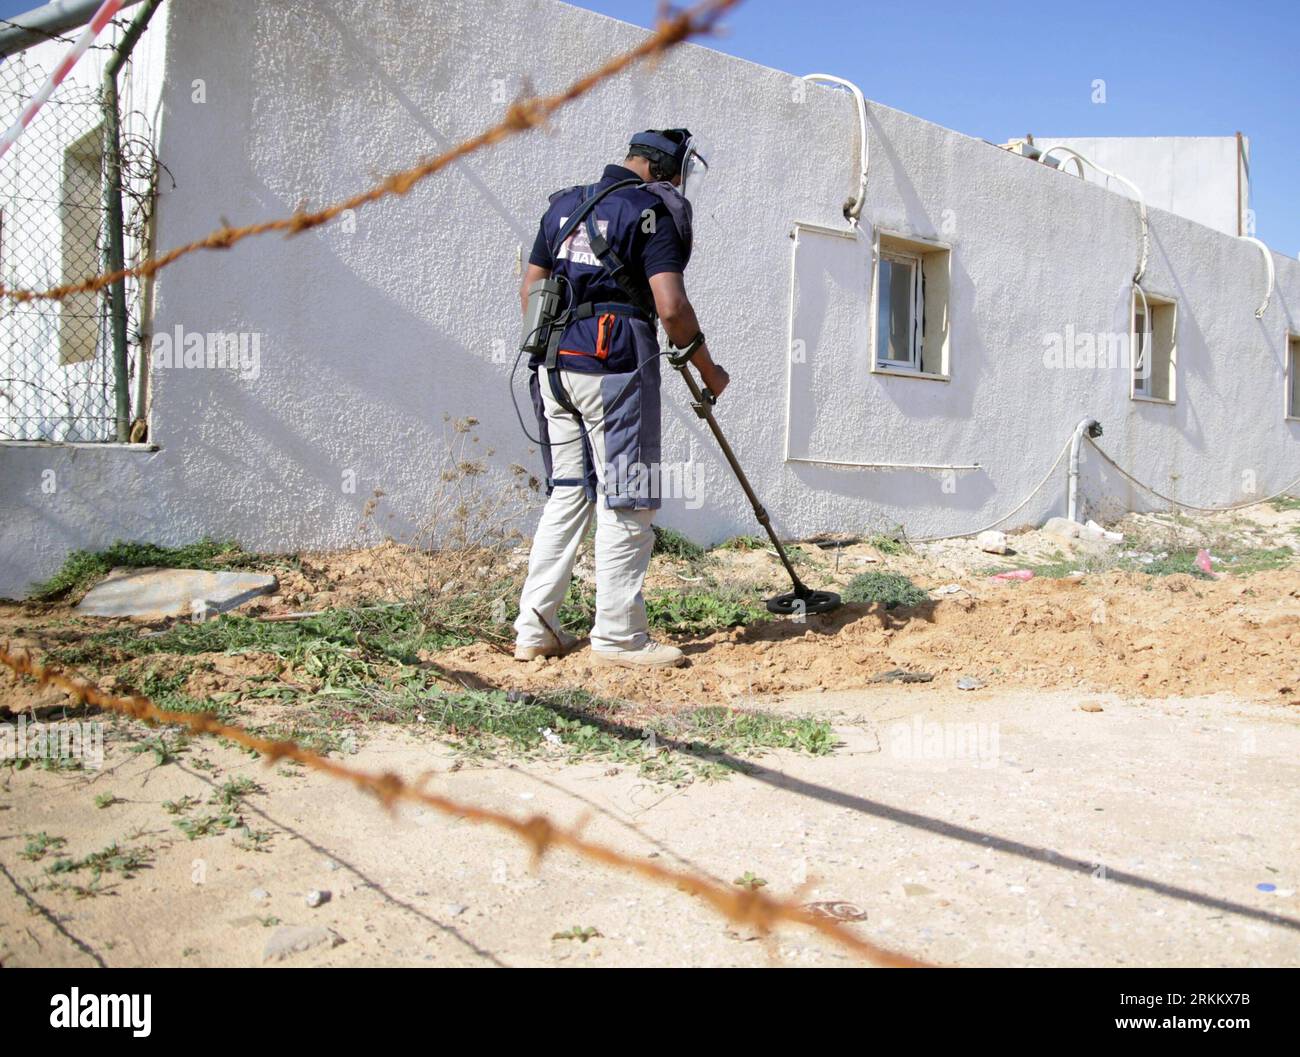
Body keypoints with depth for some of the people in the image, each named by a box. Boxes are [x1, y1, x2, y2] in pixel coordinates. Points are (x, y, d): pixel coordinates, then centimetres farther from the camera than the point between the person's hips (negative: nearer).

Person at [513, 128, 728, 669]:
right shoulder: (652, 211, -4)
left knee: (567, 493, 13)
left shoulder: (564, 204, 18)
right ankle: (617, 635, 2)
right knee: (626, 501, -1)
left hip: (553, 363, 7)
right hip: (614, 362, -7)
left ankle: (534, 627, 12)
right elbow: (671, 308, -13)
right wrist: (707, 370, -1)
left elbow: (530, 287, 18)